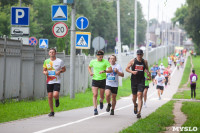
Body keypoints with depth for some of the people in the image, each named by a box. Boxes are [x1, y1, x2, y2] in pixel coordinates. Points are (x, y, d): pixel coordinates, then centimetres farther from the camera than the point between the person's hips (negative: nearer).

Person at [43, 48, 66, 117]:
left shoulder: (60, 61, -2)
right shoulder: (46, 61, 6)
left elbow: (64, 69, 9)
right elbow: (44, 70, 14)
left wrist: (60, 71, -12)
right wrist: (45, 72, -10)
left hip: (57, 81, -3)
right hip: (49, 81, 3)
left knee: (55, 95, -20)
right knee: (49, 96, 2)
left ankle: (57, 100, 18)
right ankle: (52, 111, 16)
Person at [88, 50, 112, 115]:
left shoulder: (105, 61, -5)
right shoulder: (93, 61, 4)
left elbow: (110, 70, -11)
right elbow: (89, 67, 23)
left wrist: (104, 71, -28)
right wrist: (90, 72, 3)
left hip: (102, 80, -1)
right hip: (95, 80, 1)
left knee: (102, 96, 8)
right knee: (95, 95, -14)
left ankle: (101, 101, 45)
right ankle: (95, 109, -13)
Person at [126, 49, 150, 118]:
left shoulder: (145, 62, 5)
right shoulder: (133, 61, 0)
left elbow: (146, 68, 21)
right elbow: (127, 69, 4)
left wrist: (148, 73, -1)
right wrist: (132, 71, -15)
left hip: (141, 81, -1)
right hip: (134, 80, 1)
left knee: (139, 96, -14)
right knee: (134, 96, 9)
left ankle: (139, 112, -18)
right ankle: (135, 105, 44)